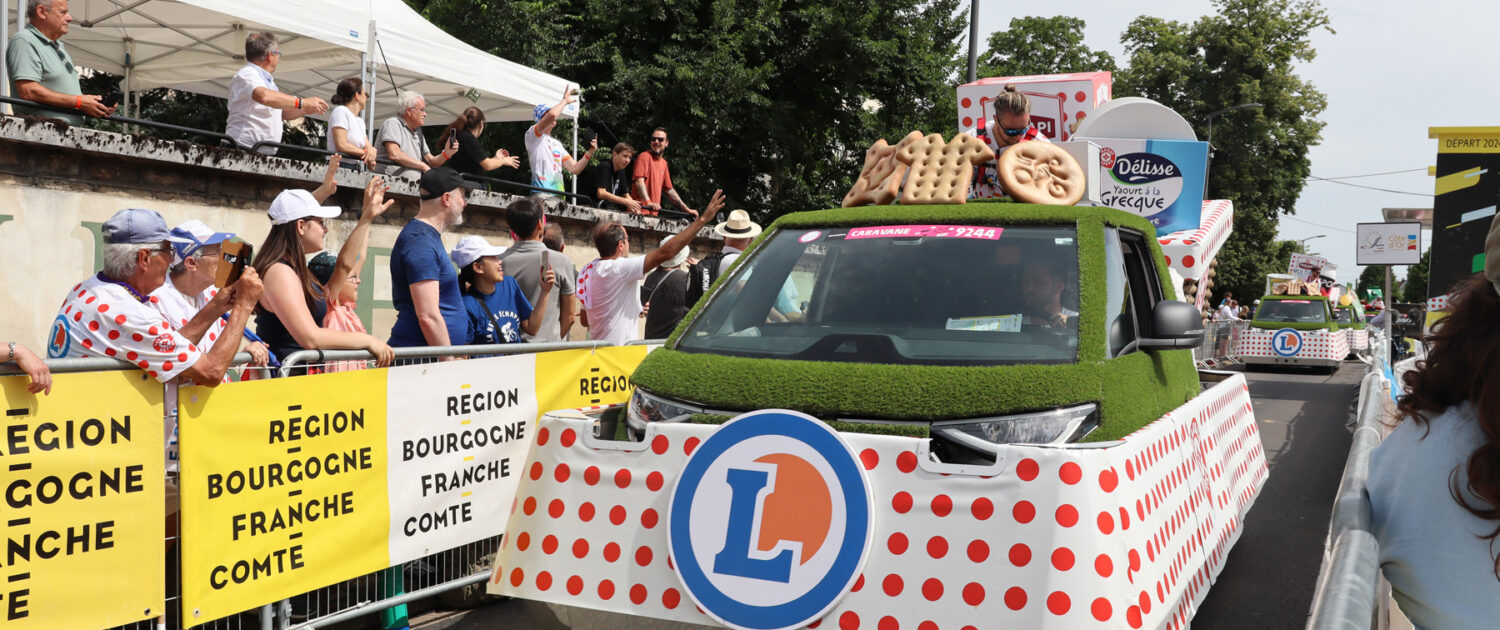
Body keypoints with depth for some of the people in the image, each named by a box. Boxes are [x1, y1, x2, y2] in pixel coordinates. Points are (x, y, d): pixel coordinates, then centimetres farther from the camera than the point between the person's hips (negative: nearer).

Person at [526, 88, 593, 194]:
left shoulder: (557, 144, 24)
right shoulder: (532, 135, 1)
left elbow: (574, 169, 17)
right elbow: (551, 115, -18)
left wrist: (589, 153, 2)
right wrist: (565, 101, -1)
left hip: (558, 193, 8)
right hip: (541, 193, -7)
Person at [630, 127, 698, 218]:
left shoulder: (663, 163, 20)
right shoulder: (645, 157, -4)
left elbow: (669, 190, 26)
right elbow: (639, 181, -18)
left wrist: (686, 209, 23)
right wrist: (648, 202, -32)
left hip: (653, 213, 7)